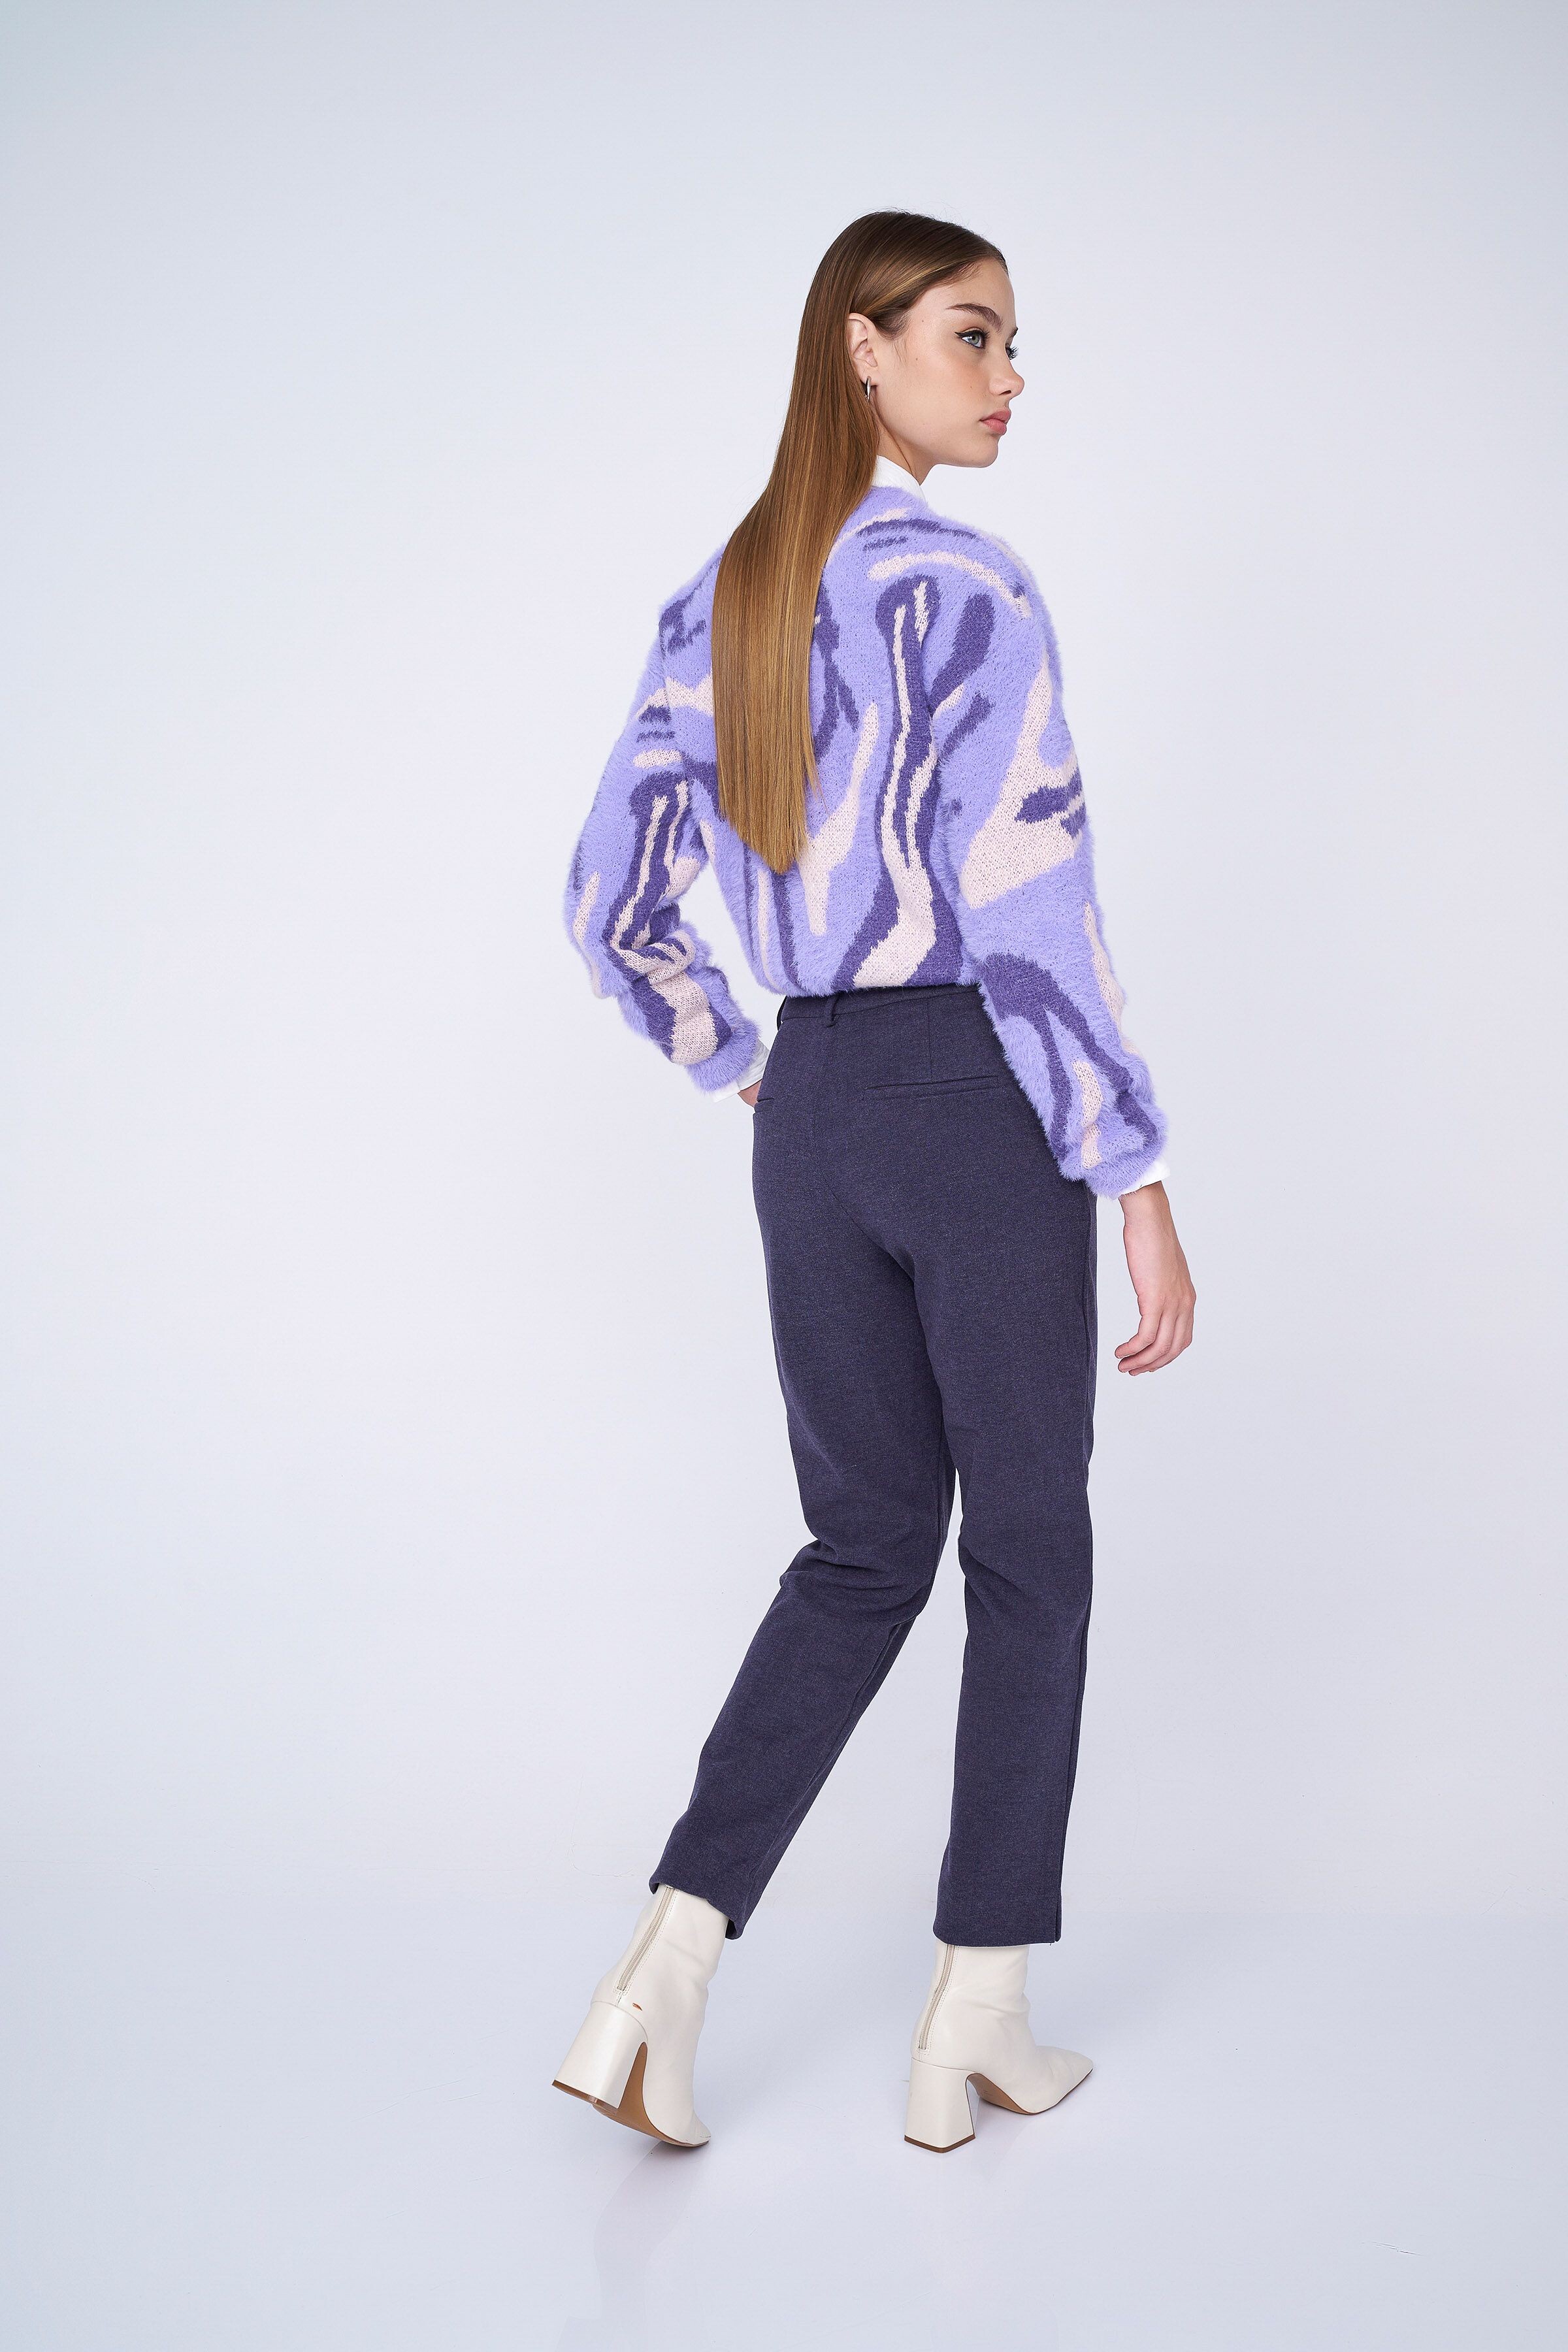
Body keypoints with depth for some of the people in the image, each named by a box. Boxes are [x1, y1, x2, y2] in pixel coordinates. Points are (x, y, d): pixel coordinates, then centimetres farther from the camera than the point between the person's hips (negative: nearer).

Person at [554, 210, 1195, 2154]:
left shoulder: (714, 604, 10)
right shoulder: (963, 582, -13)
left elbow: (610, 905, 11)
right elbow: (1026, 907, -19)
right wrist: (1140, 1185, -15)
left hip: (811, 1113, 7)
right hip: (978, 1101, -6)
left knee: (861, 1547, 17)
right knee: (1030, 1551, 9)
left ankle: (662, 1969, 7)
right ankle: (976, 2024, 17)